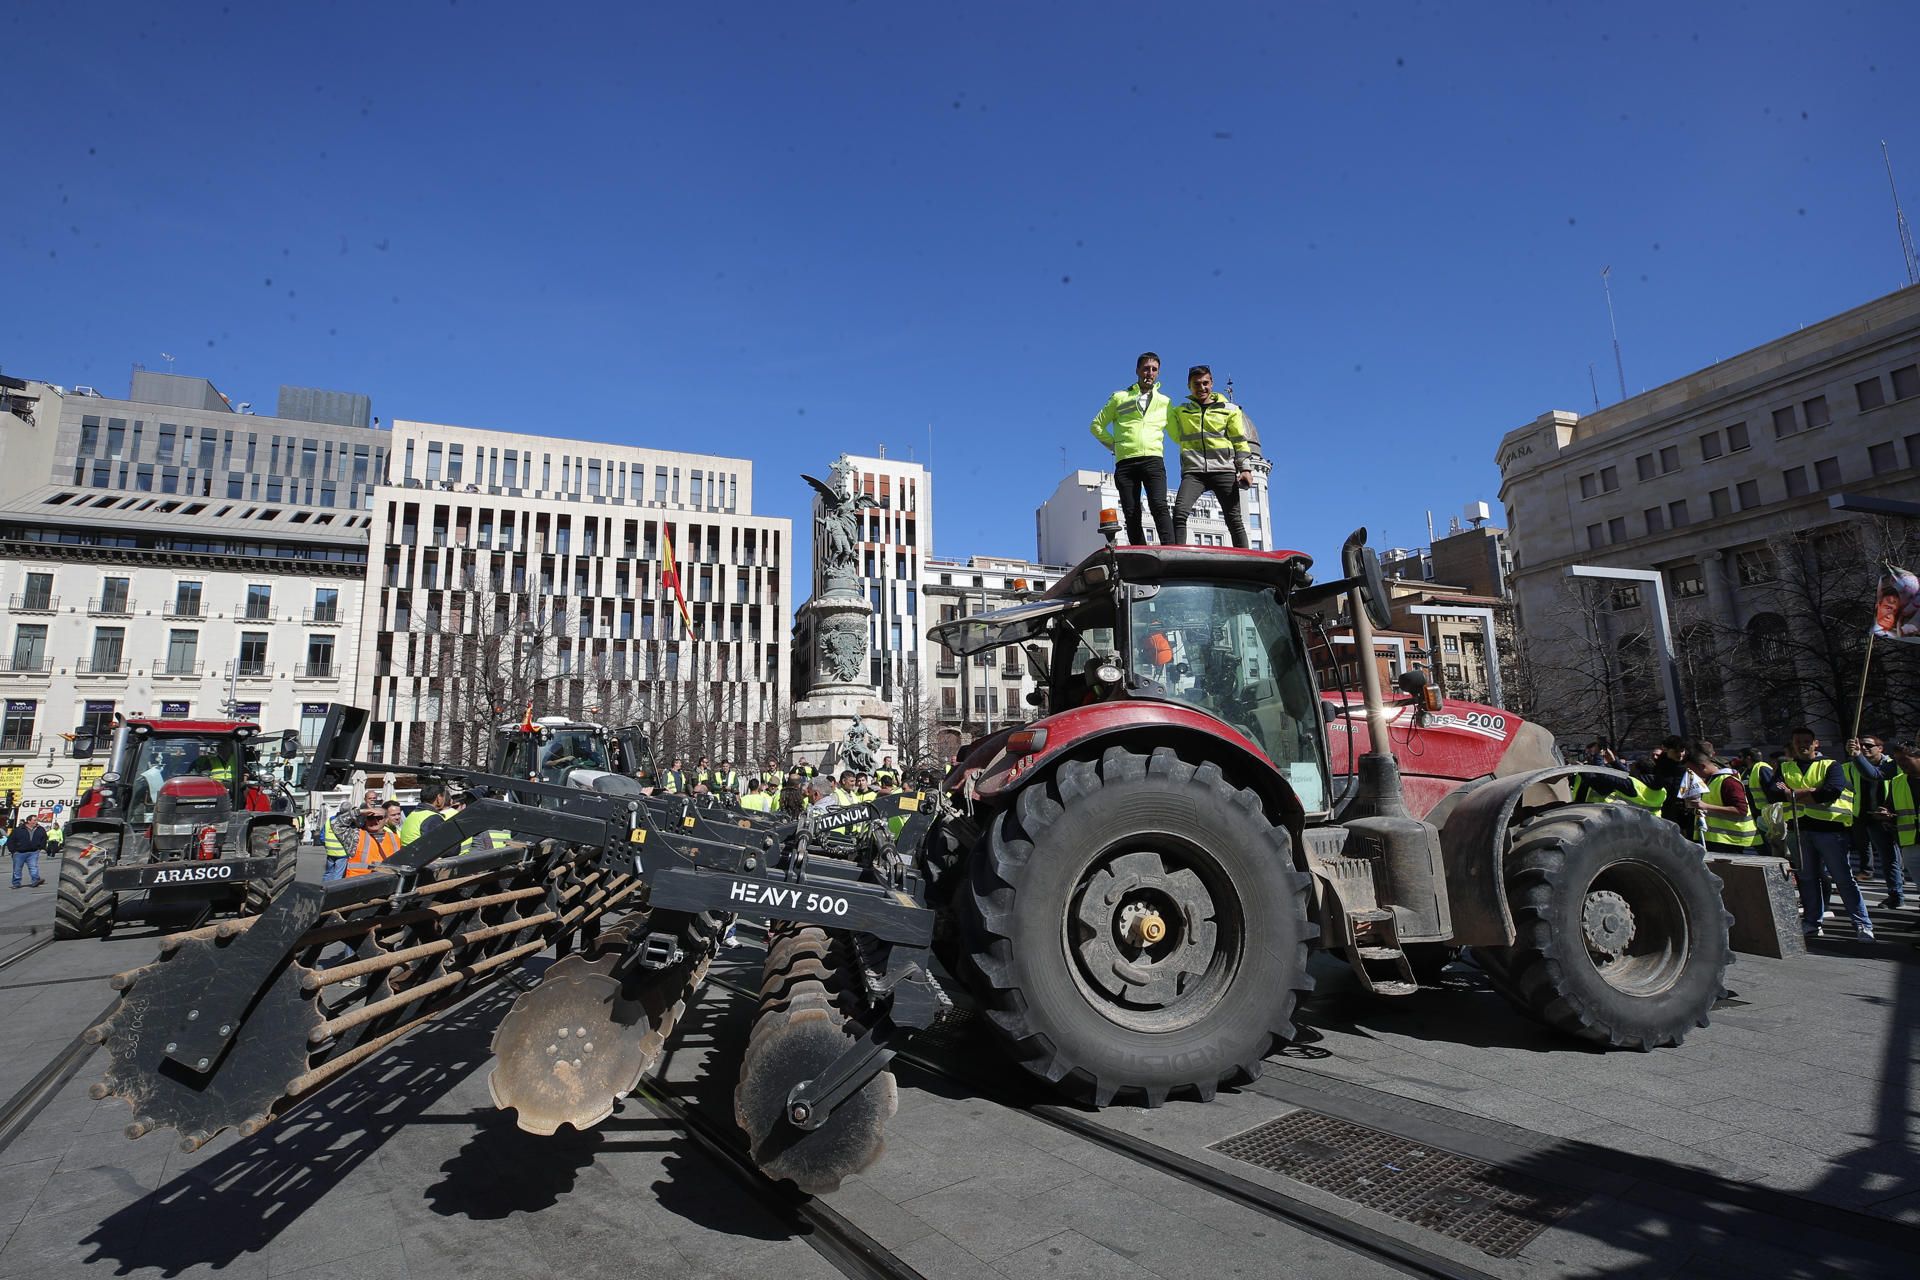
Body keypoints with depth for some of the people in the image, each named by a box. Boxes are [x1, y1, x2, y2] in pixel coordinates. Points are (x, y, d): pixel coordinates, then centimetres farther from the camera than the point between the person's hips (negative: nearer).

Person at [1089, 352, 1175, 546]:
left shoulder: (1165, 402, 20)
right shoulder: (1119, 398, 16)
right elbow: (1097, 425, 18)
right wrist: (1115, 444, 9)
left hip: (1153, 460, -1)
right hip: (1125, 462, 1)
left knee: (1159, 507, -20)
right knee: (1131, 514, -4)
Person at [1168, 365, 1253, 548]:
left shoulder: (1229, 409, 14)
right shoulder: (1180, 411, 16)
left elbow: (1240, 442, 10)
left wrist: (1246, 468, 0)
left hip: (1224, 470, 0)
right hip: (1193, 471, 0)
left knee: (1234, 520, -3)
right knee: (1180, 512, -23)